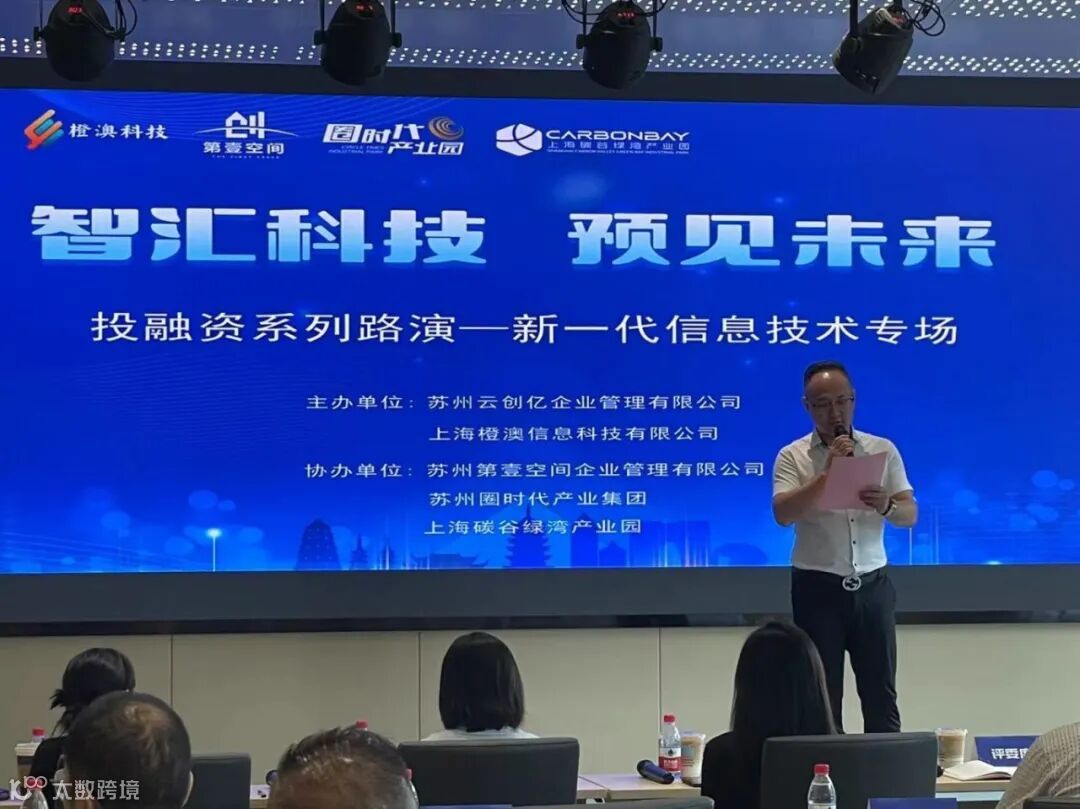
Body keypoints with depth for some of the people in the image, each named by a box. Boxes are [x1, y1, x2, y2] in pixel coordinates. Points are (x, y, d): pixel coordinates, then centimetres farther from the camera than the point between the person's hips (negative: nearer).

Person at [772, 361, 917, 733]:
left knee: (881, 693, 6)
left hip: (872, 586, 2)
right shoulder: (792, 457, -1)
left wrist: (887, 506, -22)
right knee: (823, 696, 3)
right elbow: (783, 514, -16)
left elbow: (910, 515, 0)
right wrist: (828, 472, -25)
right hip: (817, 589, -2)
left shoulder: (883, 450, 5)